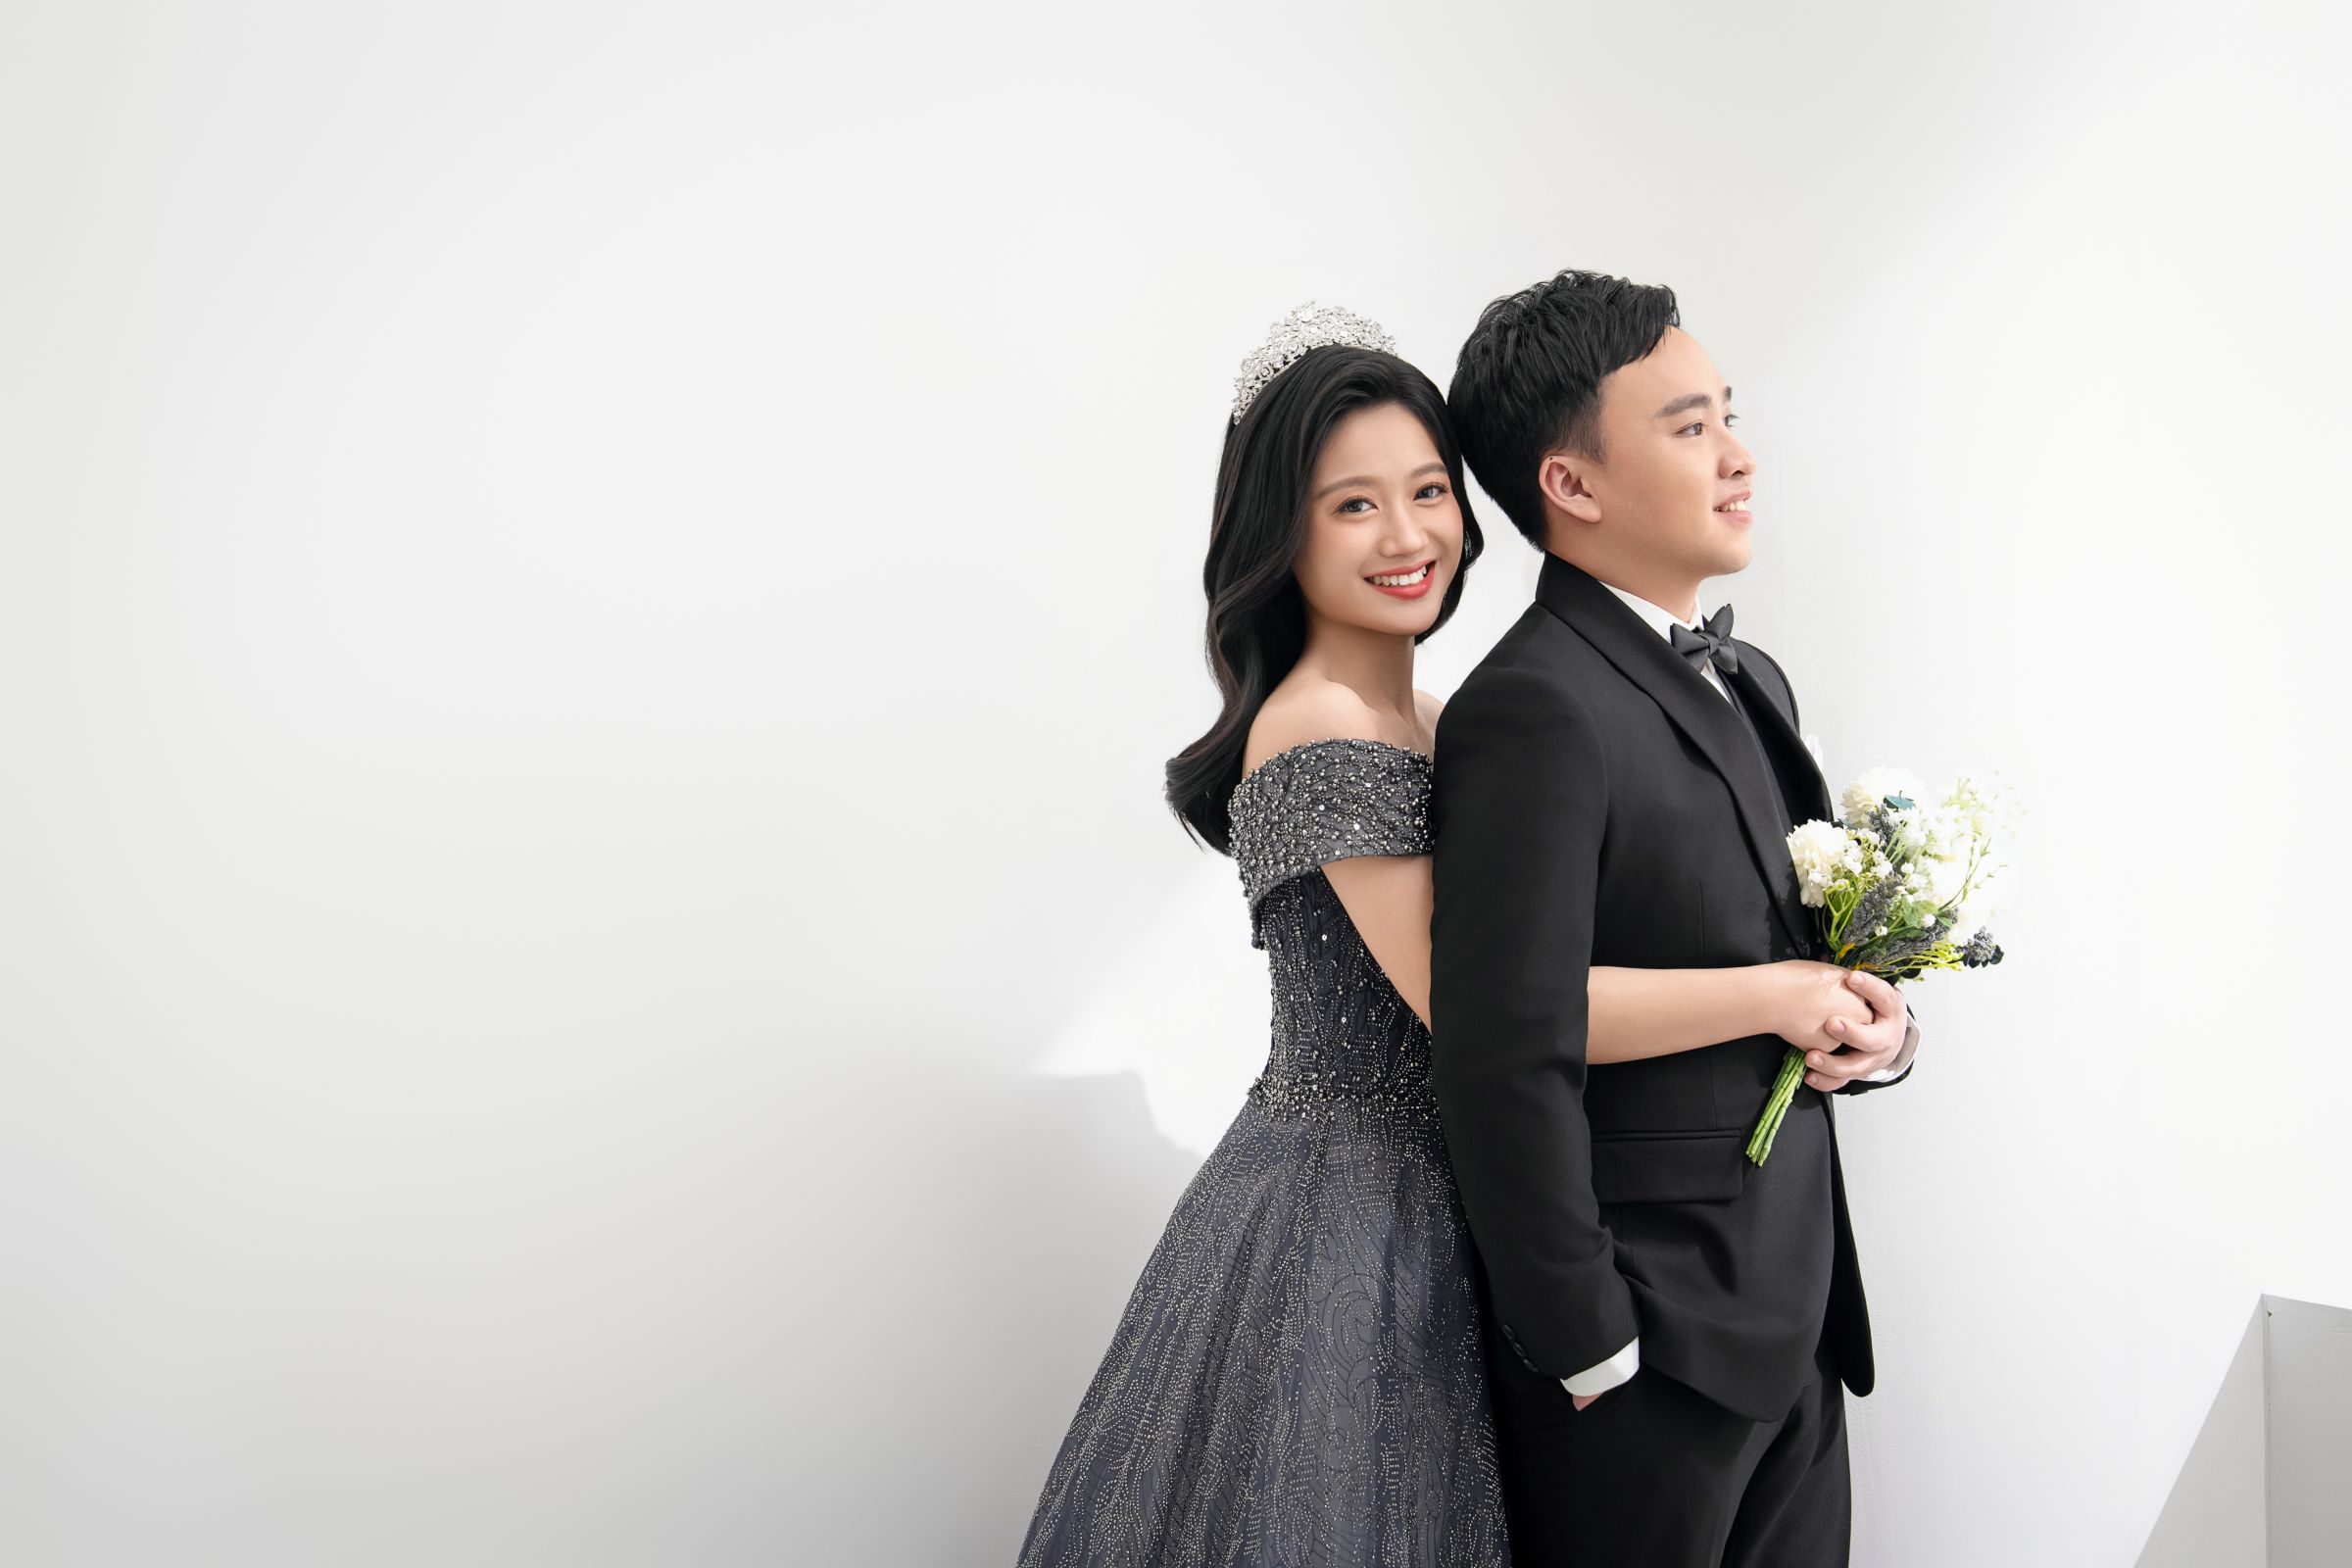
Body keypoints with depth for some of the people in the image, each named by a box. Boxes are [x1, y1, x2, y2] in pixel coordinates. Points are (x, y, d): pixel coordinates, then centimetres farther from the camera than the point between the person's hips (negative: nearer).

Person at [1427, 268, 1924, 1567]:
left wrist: (1876, 1030, -2)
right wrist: (1590, 1351, -17)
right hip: (1650, 1353, -8)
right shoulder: (1534, 712, -20)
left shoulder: (1750, 679, 10)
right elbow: (1507, 1063, -24)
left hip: (1798, 1320, 8)